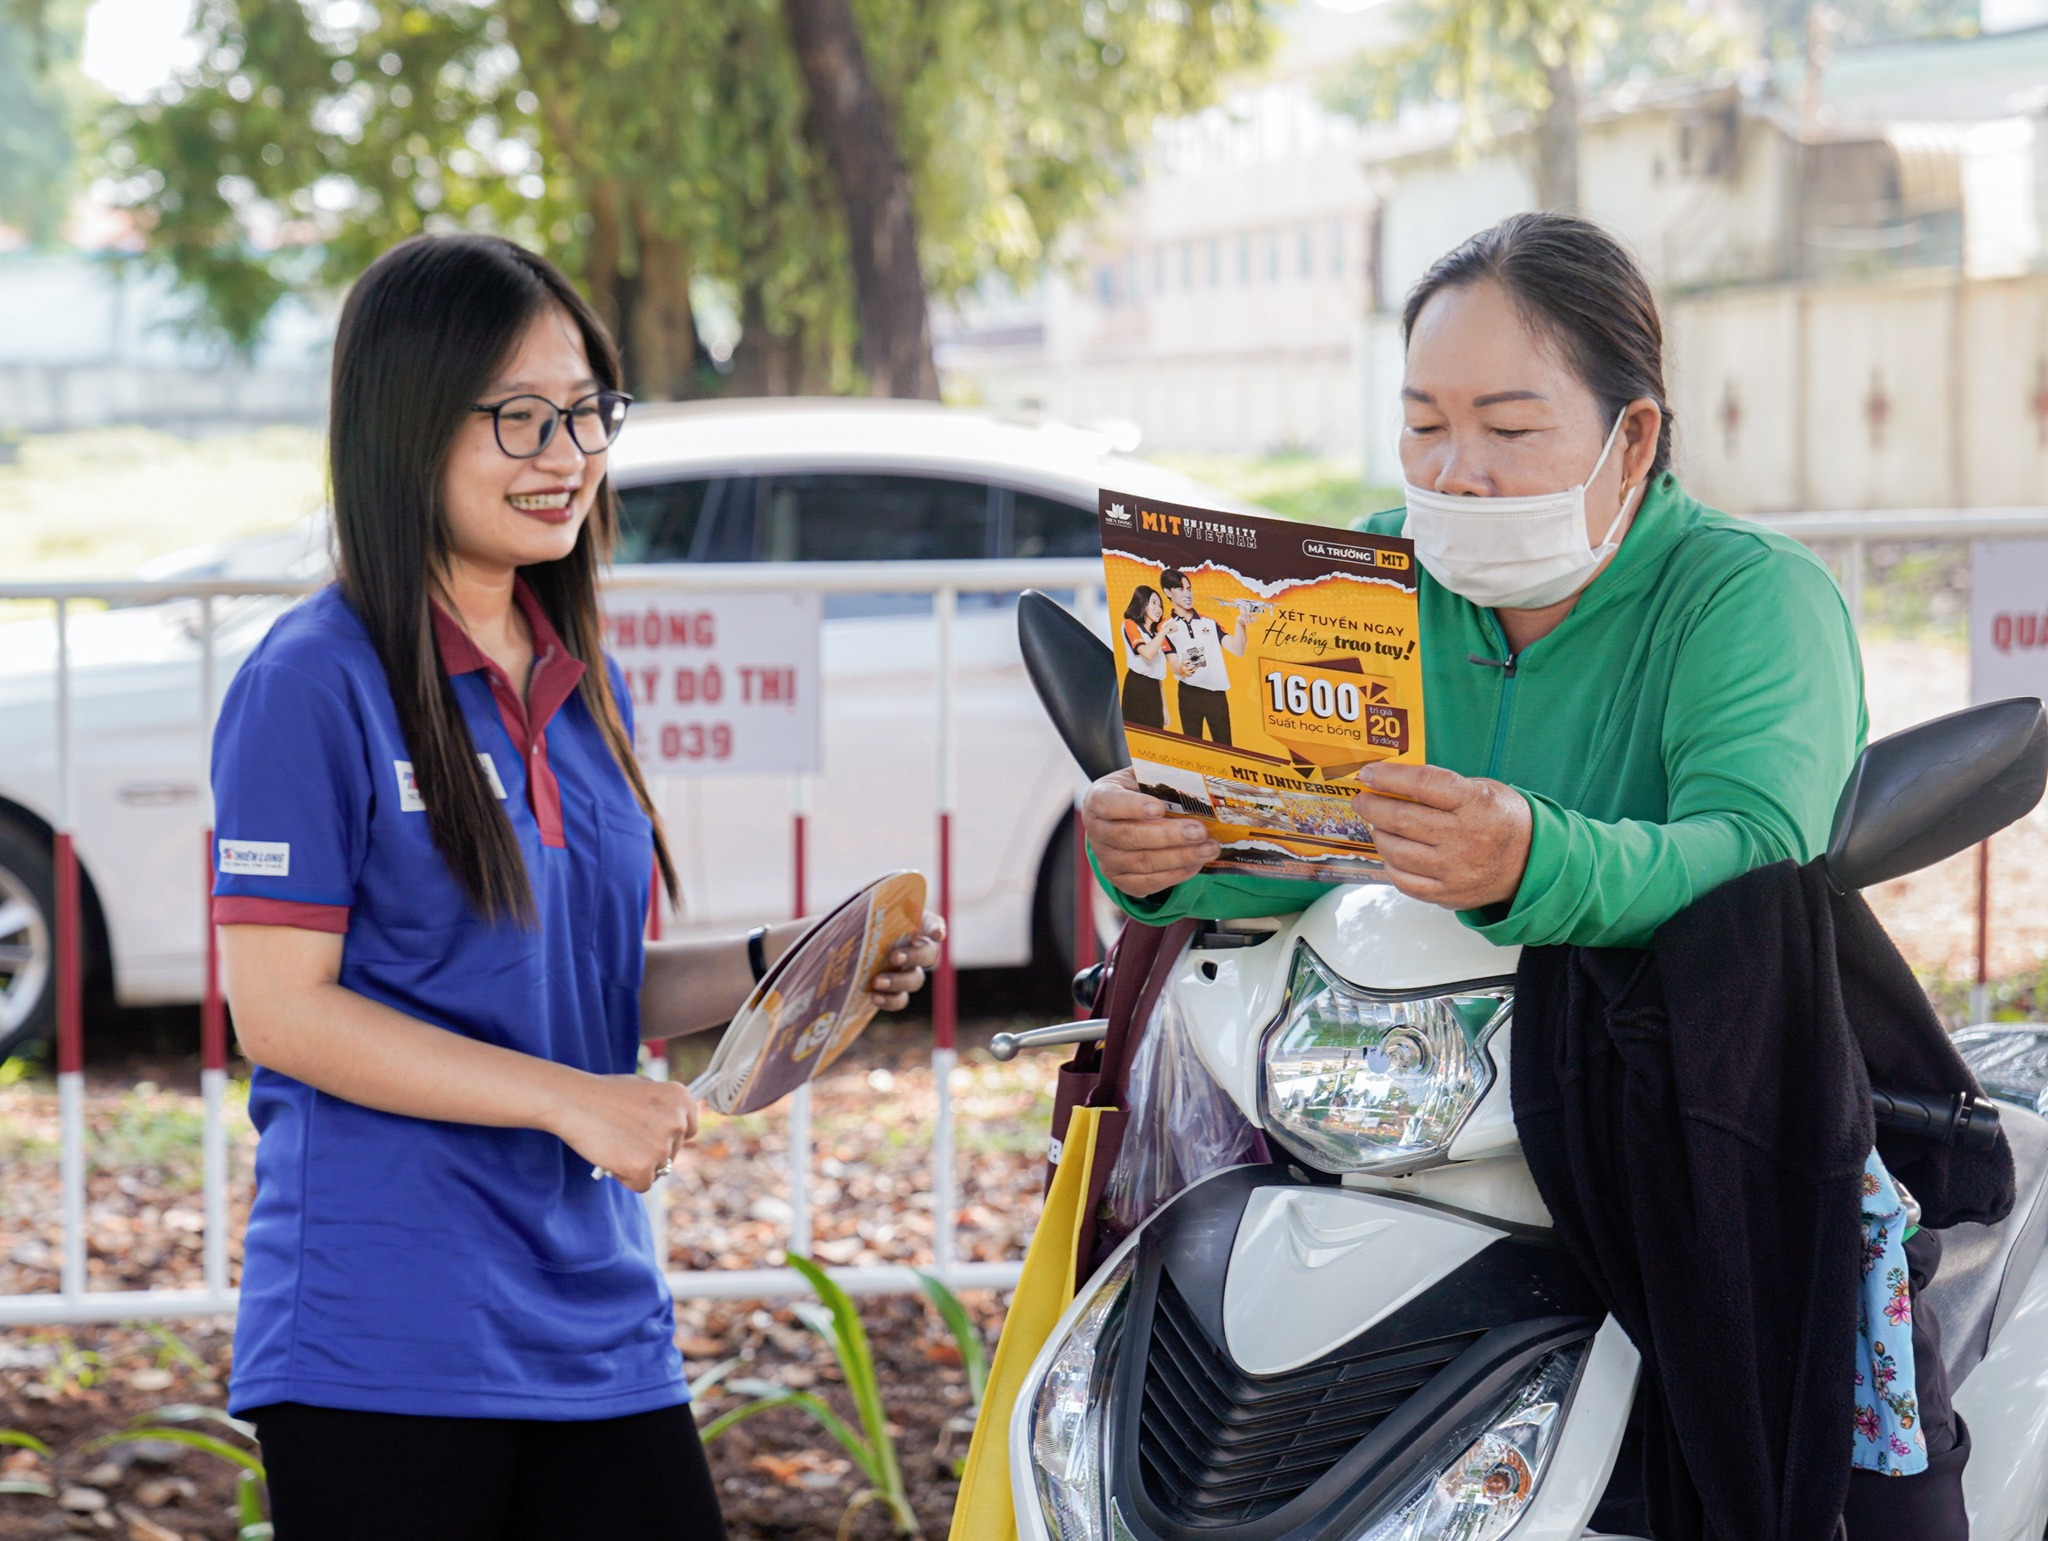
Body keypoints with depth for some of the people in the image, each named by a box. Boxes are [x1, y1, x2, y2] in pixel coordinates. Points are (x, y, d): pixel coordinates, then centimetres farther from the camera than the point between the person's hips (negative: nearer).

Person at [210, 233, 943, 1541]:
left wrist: (776, 964, 2)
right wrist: (569, 1098, -19)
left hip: (598, 1323, 7)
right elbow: (280, 1009, -14)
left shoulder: (585, 686, 13)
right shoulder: (316, 685, -10)